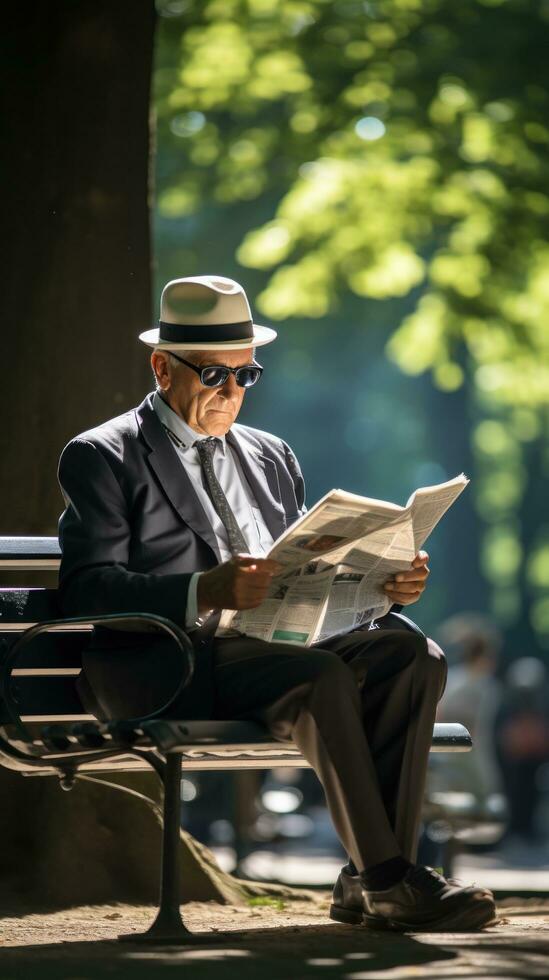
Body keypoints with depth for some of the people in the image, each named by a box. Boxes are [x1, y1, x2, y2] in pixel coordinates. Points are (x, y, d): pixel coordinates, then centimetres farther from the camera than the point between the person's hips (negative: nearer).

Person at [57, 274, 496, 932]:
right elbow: (86, 588, -10)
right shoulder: (103, 457, 2)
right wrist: (205, 591, -25)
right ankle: (387, 880, -27)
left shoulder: (270, 457, 24)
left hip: (270, 646, 7)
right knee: (321, 676, -31)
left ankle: (369, 883, -23)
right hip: (166, 668, -7)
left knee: (412, 653, -19)